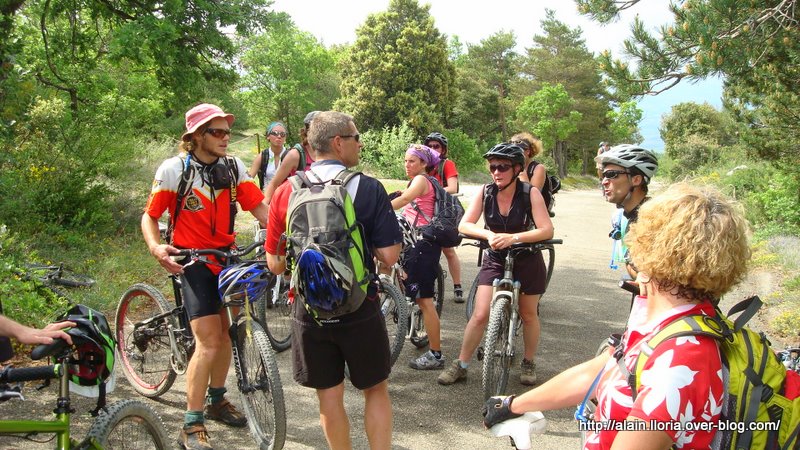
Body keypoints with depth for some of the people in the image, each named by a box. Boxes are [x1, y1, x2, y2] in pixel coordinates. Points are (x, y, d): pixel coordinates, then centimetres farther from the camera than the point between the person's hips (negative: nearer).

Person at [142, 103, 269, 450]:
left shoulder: (234, 167, 0)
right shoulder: (174, 169, -11)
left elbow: (259, 207, -7)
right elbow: (150, 215, -7)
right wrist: (155, 247, -27)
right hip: (193, 261, -5)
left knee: (225, 332, 15)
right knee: (208, 341, -13)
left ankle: (217, 400, 37)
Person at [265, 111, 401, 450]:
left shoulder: (286, 192, -3)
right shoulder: (369, 188, -11)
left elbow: (276, 264, 0)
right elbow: (389, 256, -12)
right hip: (360, 309, -2)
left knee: (329, 396, 15)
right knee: (376, 390, 17)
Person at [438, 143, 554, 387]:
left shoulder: (531, 193, -17)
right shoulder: (486, 192, -11)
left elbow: (547, 230, -24)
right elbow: (464, 225, -13)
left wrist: (512, 237, -36)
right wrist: (489, 235, -31)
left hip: (527, 260, -1)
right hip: (495, 260, 1)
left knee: (528, 314, 13)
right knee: (480, 314, -7)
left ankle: (528, 363, 35)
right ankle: (460, 365, 7)